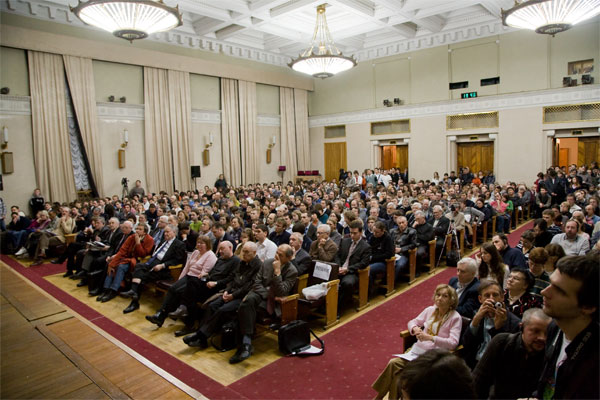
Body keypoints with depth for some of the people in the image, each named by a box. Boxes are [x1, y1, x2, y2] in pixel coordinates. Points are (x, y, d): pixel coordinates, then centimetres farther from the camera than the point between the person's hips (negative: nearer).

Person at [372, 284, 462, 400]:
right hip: (418, 349, 5)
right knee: (394, 363, -22)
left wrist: (430, 338, -27)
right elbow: (412, 322, 19)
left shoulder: (455, 317, -7)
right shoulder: (430, 310, 8)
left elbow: (453, 343, -17)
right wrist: (415, 328, -5)